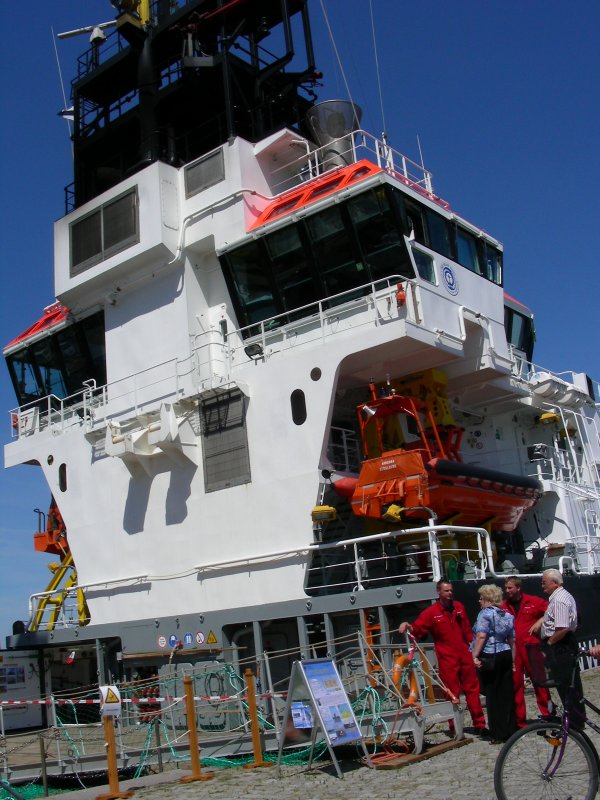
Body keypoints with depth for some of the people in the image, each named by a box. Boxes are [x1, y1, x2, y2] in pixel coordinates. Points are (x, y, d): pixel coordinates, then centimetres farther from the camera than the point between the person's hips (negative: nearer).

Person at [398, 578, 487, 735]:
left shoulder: (459, 607, 7)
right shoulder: (431, 612, -5)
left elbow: (467, 630, 13)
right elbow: (417, 630, -9)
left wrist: (472, 647, 10)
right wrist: (408, 626, -29)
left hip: (464, 656, 4)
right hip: (447, 659, -4)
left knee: (472, 689, 8)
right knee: (452, 693, 0)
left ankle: (479, 724, 17)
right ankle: (455, 727, 9)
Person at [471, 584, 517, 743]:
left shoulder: (485, 613, -9)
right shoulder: (508, 616, 13)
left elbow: (481, 636, -20)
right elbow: (512, 640, 17)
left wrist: (475, 655, -21)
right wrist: (512, 659, 23)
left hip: (489, 657, -7)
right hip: (505, 655, 7)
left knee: (492, 694, 0)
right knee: (507, 693, 11)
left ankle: (498, 734, 3)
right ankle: (510, 729, 16)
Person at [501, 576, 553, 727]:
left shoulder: (533, 602, -1)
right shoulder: (504, 606, 6)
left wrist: (540, 621, -7)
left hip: (531, 648, -3)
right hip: (511, 651, 3)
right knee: (515, 685, 7)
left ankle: (547, 714, 15)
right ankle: (519, 720, 15)